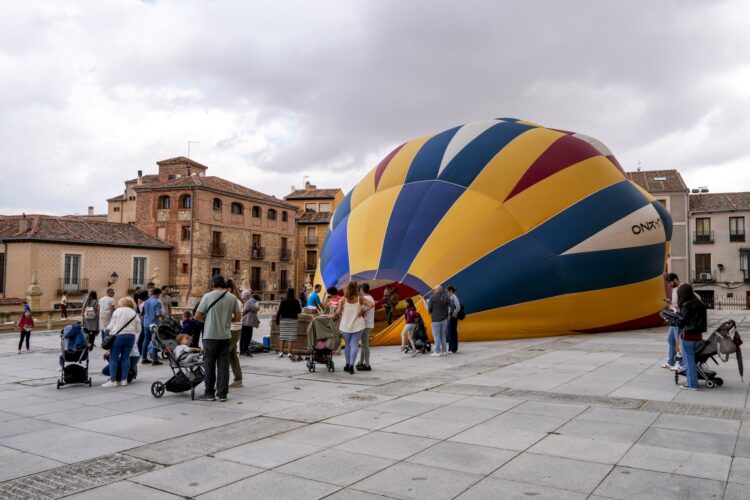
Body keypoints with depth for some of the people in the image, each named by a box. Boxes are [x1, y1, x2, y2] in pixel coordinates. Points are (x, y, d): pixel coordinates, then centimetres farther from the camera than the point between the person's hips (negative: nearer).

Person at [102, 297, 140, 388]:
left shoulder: (118, 310, 3)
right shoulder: (134, 313, 12)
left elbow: (111, 325, -1)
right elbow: (138, 329, 10)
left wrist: (106, 329, 19)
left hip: (118, 335, -4)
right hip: (131, 336, 4)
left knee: (113, 358, 0)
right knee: (126, 357, 9)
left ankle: (113, 380, -4)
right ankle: (124, 379, 8)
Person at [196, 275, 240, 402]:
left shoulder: (208, 296, -7)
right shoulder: (232, 298, 2)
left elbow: (197, 316, -7)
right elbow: (237, 317, 4)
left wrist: (206, 320, 11)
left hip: (210, 335, -3)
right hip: (225, 336, 3)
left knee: (209, 364, 7)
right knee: (223, 364, 7)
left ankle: (209, 393, 12)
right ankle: (222, 393, 9)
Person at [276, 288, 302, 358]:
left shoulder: (283, 301, -2)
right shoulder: (296, 302, -5)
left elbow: (279, 311, -3)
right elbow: (299, 311, 4)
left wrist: (277, 320, 5)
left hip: (283, 320, 1)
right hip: (293, 320, -1)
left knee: (282, 337, 7)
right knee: (291, 337, -1)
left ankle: (281, 352, 4)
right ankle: (289, 353, -4)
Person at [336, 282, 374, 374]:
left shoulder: (343, 299, -4)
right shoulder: (360, 299, -3)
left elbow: (338, 312, -12)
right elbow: (372, 305, -13)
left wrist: (340, 315, 9)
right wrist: (362, 311, -2)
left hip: (345, 325, 1)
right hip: (357, 325, -1)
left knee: (347, 344, 16)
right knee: (354, 345, 1)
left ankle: (348, 364, 25)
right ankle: (351, 366, -10)